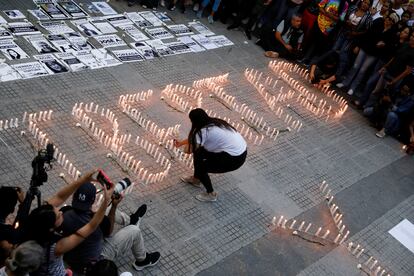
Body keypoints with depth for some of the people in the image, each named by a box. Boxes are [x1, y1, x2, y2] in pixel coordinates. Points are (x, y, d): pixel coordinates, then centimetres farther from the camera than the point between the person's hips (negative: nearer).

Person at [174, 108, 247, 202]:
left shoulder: (203, 131, -20)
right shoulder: (212, 123, 6)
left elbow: (188, 150, -12)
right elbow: (193, 138, 23)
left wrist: (187, 146, 10)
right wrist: (180, 143, 31)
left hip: (235, 159, -9)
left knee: (200, 167, 2)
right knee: (198, 153, 14)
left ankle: (211, 194, 17)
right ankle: (196, 179, 35)